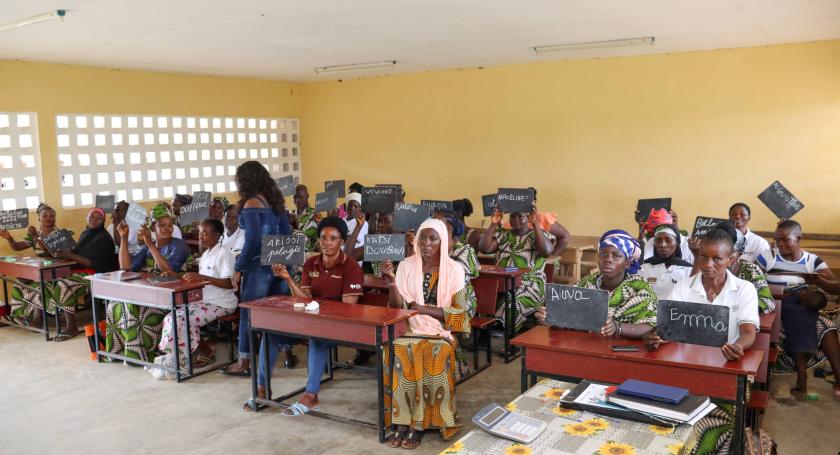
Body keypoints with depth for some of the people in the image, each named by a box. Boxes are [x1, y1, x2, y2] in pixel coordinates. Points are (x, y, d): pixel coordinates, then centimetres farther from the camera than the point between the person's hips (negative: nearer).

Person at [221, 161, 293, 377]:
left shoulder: (251, 203, -11)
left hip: (260, 266, -7)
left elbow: (252, 241, -18)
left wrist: (238, 268, -11)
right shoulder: (275, 200, 11)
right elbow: (287, 233, 13)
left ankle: (243, 363, 10)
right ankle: (288, 355, 23)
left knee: (249, 312, 3)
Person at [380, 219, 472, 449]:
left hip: (441, 332, -2)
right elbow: (398, 308, -1)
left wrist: (423, 309, -14)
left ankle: (418, 423, -18)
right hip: (410, 330, 2)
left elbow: (460, 313, -6)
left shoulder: (454, 269, -2)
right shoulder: (406, 266, 4)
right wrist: (391, 282, -19)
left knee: (434, 358, -32)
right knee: (397, 353, -29)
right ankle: (403, 421, -19)